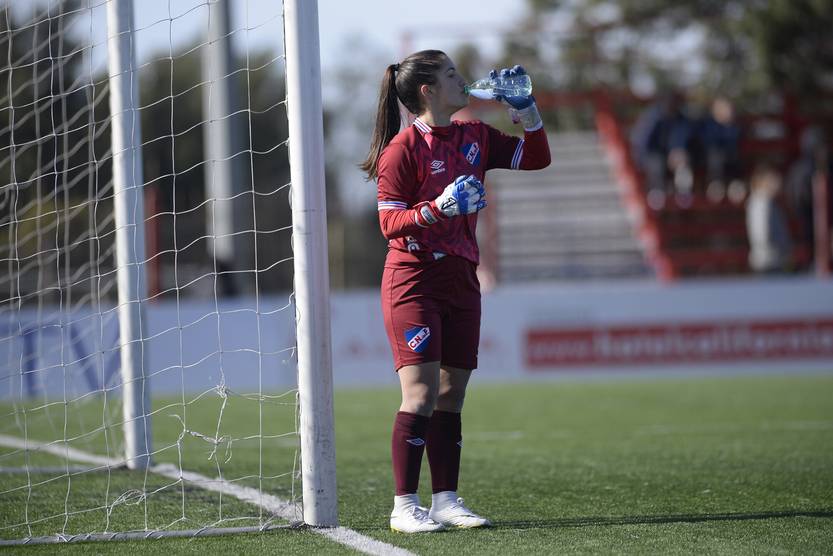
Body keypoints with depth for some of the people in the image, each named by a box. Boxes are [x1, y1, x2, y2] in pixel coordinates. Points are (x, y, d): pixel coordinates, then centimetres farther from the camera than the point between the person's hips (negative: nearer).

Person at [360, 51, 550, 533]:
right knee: (421, 394, -12)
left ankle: (446, 501, 10)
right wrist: (439, 208, -26)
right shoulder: (403, 148, -9)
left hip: (460, 277, 7)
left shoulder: (475, 137, 10)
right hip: (414, 280, -6)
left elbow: (535, 160, 15)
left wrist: (526, 111, 2)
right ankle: (405, 507, -9)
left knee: (452, 394, 6)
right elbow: (390, 222, -12)